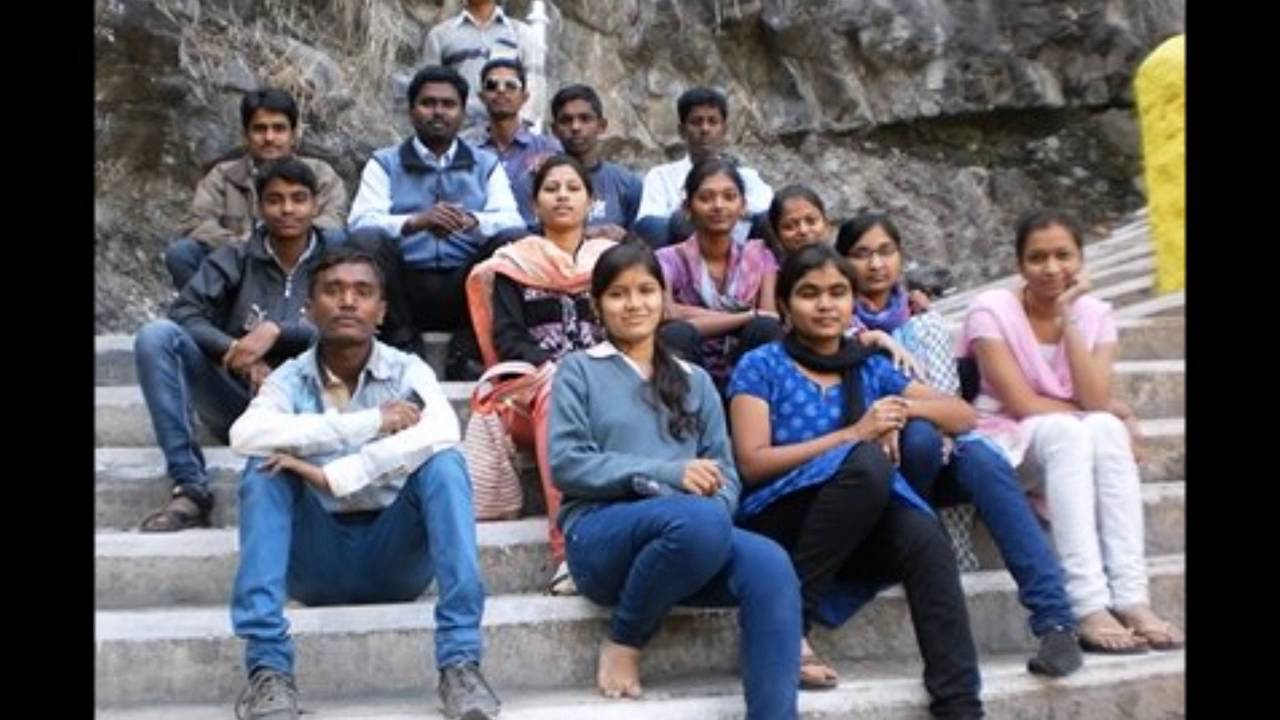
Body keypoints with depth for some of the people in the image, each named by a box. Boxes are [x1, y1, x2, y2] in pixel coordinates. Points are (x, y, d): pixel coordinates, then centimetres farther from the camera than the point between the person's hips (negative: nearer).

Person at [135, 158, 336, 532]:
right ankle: (190, 490, -25)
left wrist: (275, 331, -25)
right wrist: (238, 353, -24)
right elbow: (183, 312, -8)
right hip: (237, 403, 2)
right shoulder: (234, 259, 6)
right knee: (156, 335, -19)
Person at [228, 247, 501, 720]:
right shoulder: (289, 380, -2)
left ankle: (460, 662, -31)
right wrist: (371, 422, -27)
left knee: (444, 462, -26)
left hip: (397, 554, -1)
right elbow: (246, 435, -25)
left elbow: (442, 431, -28)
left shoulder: (408, 371, -4)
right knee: (264, 466, -22)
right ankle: (268, 668, -29)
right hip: (318, 560, 1)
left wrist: (333, 476, -33)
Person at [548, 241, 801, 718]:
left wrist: (717, 505, -10)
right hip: (601, 537, -3)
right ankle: (623, 640, -11)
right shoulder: (579, 370, 11)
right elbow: (566, 464, -4)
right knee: (699, 519, -37)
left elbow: (725, 473, 14)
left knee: (771, 567, -30)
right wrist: (667, 473, -13)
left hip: (687, 535, 4)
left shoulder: (694, 381, 23)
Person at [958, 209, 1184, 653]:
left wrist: (1069, 318, -17)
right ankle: (1090, 609, -41)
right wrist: (1114, 412, -12)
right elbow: (1021, 404, -18)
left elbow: (1095, 400, -15)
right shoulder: (991, 310, -11)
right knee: (1066, 431, -34)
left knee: (1105, 430, -29)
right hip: (1003, 441, -4)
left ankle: (1132, 600, -35)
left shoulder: (1095, 314, 1)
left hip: (1070, 442, 4)